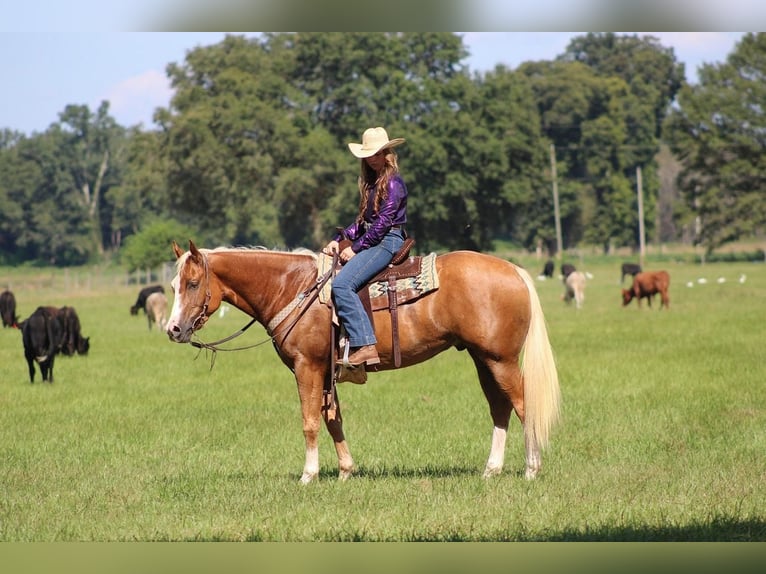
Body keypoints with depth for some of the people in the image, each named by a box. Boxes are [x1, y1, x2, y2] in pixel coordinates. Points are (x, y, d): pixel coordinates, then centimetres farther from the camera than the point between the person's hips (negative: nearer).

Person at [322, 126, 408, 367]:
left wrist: (355, 248, -14)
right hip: (372, 241, 11)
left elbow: (383, 222, -17)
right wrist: (339, 239, 7)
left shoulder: (393, 183, -12)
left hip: (387, 241, -11)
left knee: (342, 284, -26)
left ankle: (364, 345, -32)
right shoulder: (373, 182, 17)